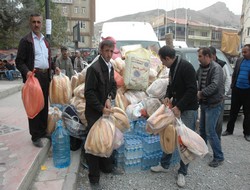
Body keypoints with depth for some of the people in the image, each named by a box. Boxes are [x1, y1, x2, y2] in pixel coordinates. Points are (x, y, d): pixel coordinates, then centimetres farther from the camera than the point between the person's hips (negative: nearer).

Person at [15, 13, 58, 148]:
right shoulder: (26, 40, -3)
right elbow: (19, 61, -8)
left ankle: (43, 131, 27)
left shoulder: (45, 40, 17)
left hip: (45, 75, 7)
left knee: (44, 105, 13)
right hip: (33, 76, -6)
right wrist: (26, 71, -25)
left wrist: (54, 67, 8)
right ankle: (35, 136, 10)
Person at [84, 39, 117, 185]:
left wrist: (109, 98, -6)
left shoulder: (110, 67, 8)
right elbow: (89, 93, -19)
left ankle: (106, 166, 36)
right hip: (94, 112, -7)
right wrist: (101, 108, -20)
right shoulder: (94, 68, -17)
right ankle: (94, 175, 18)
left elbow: (113, 85, 13)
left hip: (106, 110, 7)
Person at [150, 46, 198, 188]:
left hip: (188, 110, -8)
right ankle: (164, 165, 29)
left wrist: (179, 107, -24)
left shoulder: (186, 67, -19)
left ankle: (182, 172, 17)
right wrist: (168, 96, 1)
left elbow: (192, 90, -23)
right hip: (176, 108, 8)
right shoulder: (173, 68, 8)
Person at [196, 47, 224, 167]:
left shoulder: (216, 68, -17)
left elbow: (214, 85, -28)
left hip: (213, 104, -8)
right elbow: (196, 81, 11)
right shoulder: (201, 68, 6)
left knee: (210, 131, -5)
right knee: (202, 129, 18)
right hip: (204, 103, 8)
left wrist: (201, 93, -23)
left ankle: (219, 157, 10)